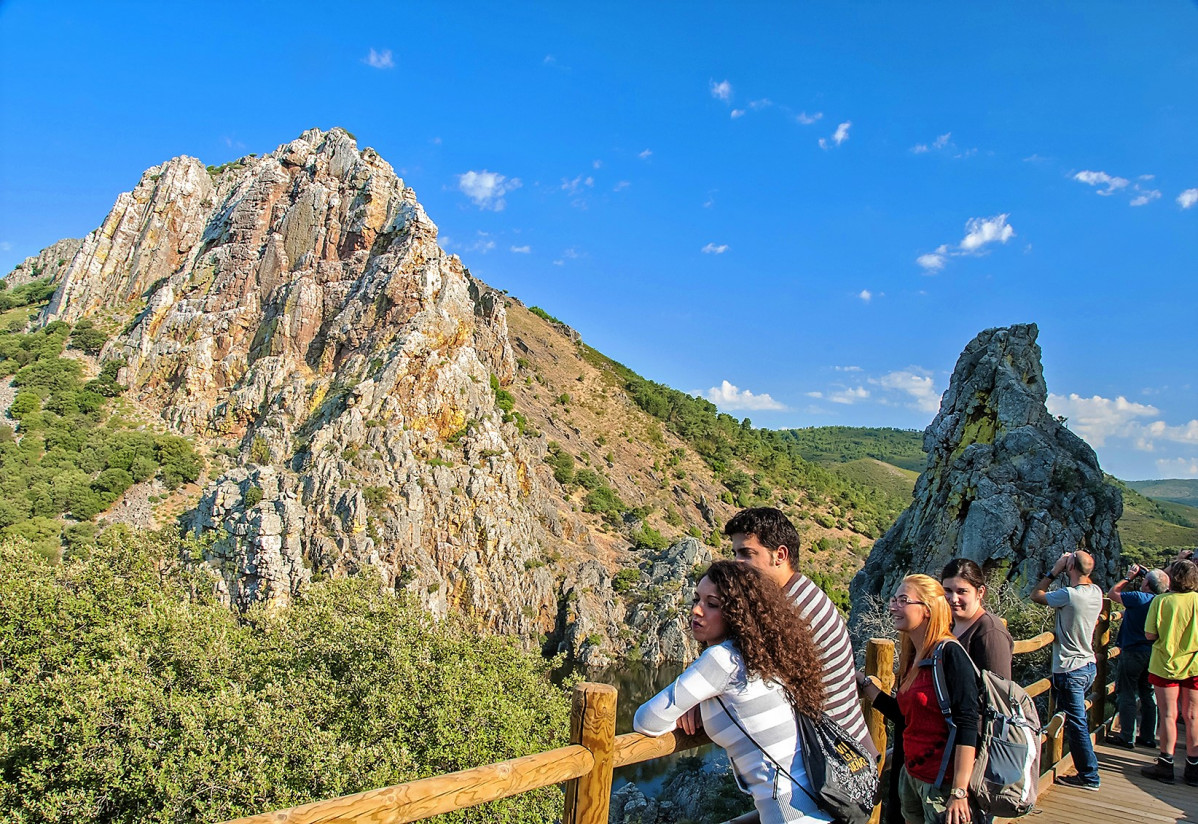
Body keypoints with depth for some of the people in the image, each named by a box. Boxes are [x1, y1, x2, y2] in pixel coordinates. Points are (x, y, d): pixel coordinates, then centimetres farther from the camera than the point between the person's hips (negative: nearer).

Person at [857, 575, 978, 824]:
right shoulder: (913, 656, 7)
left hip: (943, 784, -8)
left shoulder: (950, 653, -17)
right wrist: (863, 682, 12)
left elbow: (966, 725, -21)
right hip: (911, 776, 8)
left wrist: (959, 793, -24)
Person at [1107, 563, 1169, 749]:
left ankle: (1127, 737, 6)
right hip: (1152, 653, 7)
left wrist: (1129, 577, -4)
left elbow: (1112, 593, -10)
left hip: (1133, 652, -7)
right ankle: (1148, 737, 22)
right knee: (1148, 695, 15)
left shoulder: (1139, 598, -22)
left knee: (1126, 695, 2)